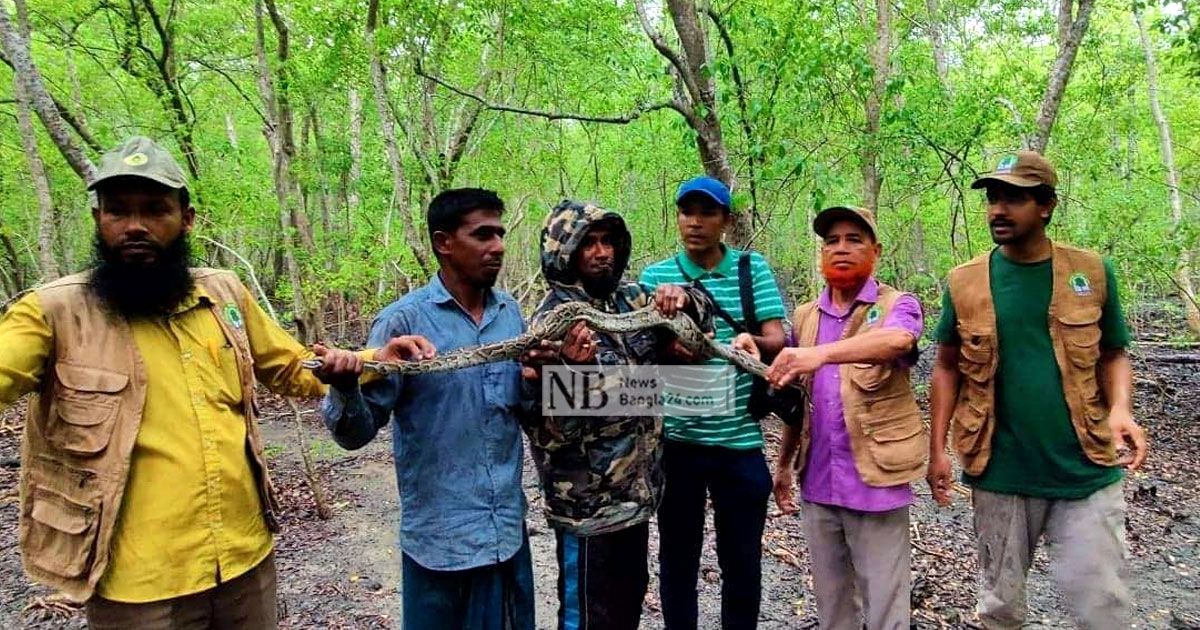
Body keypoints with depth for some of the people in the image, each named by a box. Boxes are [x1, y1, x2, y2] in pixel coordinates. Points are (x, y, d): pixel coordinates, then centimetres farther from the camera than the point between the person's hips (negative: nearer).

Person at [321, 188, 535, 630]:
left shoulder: (511, 313, 3)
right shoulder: (404, 321, -13)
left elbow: (526, 408, 9)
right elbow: (357, 432, -13)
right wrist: (343, 386, -34)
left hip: (509, 531, 5)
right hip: (440, 540, -5)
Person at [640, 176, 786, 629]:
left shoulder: (753, 270, 1)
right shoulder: (656, 276, 1)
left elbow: (777, 341, -7)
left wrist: (751, 343, -30)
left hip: (739, 439, 0)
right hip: (676, 439, 0)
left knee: (742, 559, 12)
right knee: (678, 554, 15)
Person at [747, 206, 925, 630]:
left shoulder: (897, 306, -6)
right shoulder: (805, 316, 9)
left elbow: (897, 340, -32)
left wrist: (822, 352, -47)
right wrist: (784, 464, 12)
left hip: (875, 481, -4)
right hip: (818, 482, 5)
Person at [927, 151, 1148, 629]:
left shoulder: (1092, 272, -2)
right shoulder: (965, 282, -3)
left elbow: (1113, 355, 6)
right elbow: (947, 368, 4)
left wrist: (1120, 408, -14)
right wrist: (937, 449, -1)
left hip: (1086, 472, 0)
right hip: (1000, 473, 1)